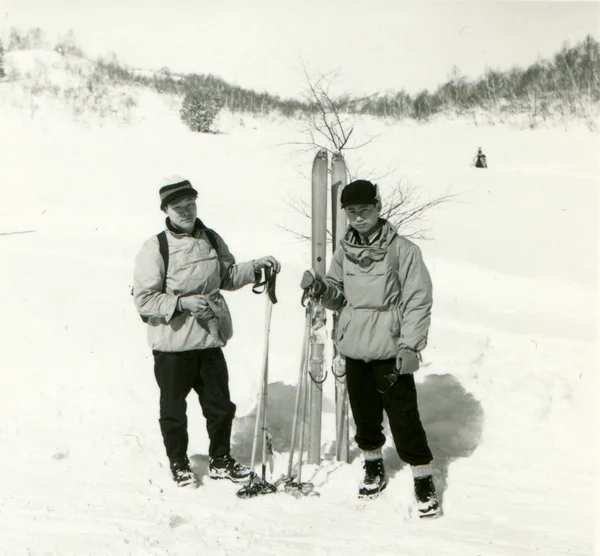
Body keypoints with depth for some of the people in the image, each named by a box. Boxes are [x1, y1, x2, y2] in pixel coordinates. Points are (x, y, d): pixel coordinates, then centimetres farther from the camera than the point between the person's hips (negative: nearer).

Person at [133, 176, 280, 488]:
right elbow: (144, 299, -13)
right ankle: (178, 464, 29)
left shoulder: (212, 240, 5)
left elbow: (228, 277, 19)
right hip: (172, 346, -5)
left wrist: (255, 267, 3)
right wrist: (182, 303, -24)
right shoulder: (155, 249, -11)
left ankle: (220, 460, 32)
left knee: (220, 404, 14)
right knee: (174, 409, 10)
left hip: (210, 340, 5)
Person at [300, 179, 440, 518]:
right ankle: (374, 468, 36)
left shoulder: (401, 249, -8)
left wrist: (409, 347, -14)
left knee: (403, 416, -5)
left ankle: (424, 480, 9)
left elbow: (418, 300, -8)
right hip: (355, 349, 5)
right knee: (364, 414, 15)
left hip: (390, 351, -5)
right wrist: (322, 290, -6)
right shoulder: (345, 251, 9)